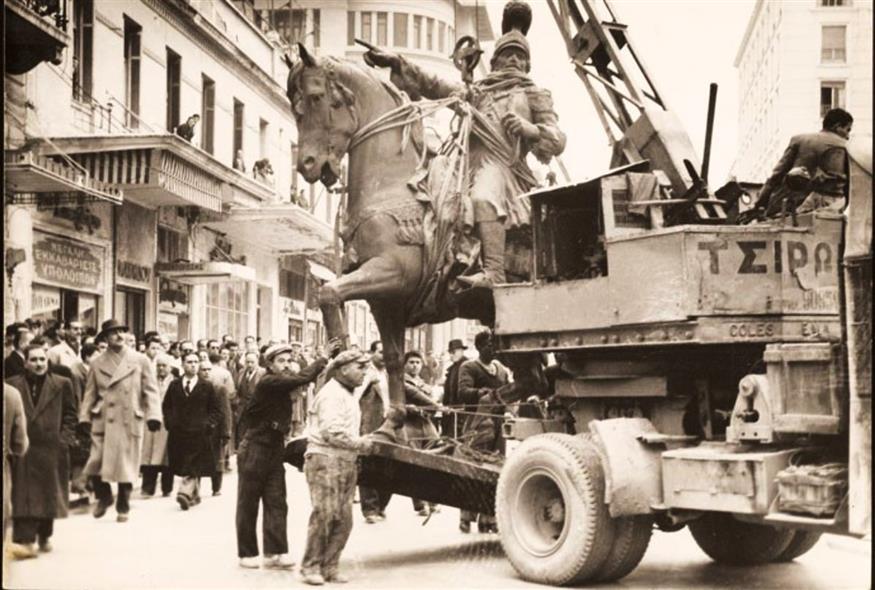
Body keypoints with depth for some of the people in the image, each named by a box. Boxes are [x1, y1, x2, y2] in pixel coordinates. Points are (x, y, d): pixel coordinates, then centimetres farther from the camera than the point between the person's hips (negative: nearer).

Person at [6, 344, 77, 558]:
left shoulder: (62, 384, 4)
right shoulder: (12, 385, 4)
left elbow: (70, 415, 6)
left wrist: (64, 440, -4)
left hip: (51, 449, 1)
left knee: (48, 495, 9)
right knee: (23, 496, -5)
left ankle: (45, 537, 23)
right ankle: (25, 540, -7)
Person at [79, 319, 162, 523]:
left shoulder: (140, 360, 4)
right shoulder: (97, 364, 8)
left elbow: (151, 390, 2)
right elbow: (90, 393, 9)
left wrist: (153, 415, -8)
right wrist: (84, 417, -1)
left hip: (130, 421, -1)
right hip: (103, 421, 1)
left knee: (126, 466, 3)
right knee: (95, 464, -4)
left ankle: (123, 507, 20)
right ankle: (104, 497, 24)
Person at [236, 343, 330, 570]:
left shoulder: (283, 385, 10)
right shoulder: (268, 382, -21)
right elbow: (302, 379, -27)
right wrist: (325, 357, -24)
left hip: (275, 449, 8)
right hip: (254, 450, -8)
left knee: (276, 503, 1)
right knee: (248, 504, 3)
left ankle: (274, 552, 1)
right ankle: (247, 553, 11)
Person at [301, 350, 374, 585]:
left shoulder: (347, 395, 22)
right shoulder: (332, 393, -11)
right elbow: (332, 431, -21)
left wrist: (361, 444, 9)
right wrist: (361, 443, -12)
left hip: (346, 463, 10)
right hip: (326, 460, -10)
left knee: (343, 518, 6)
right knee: (324, 514, -9)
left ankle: (329, 566, 13)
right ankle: (310, 566, 2)